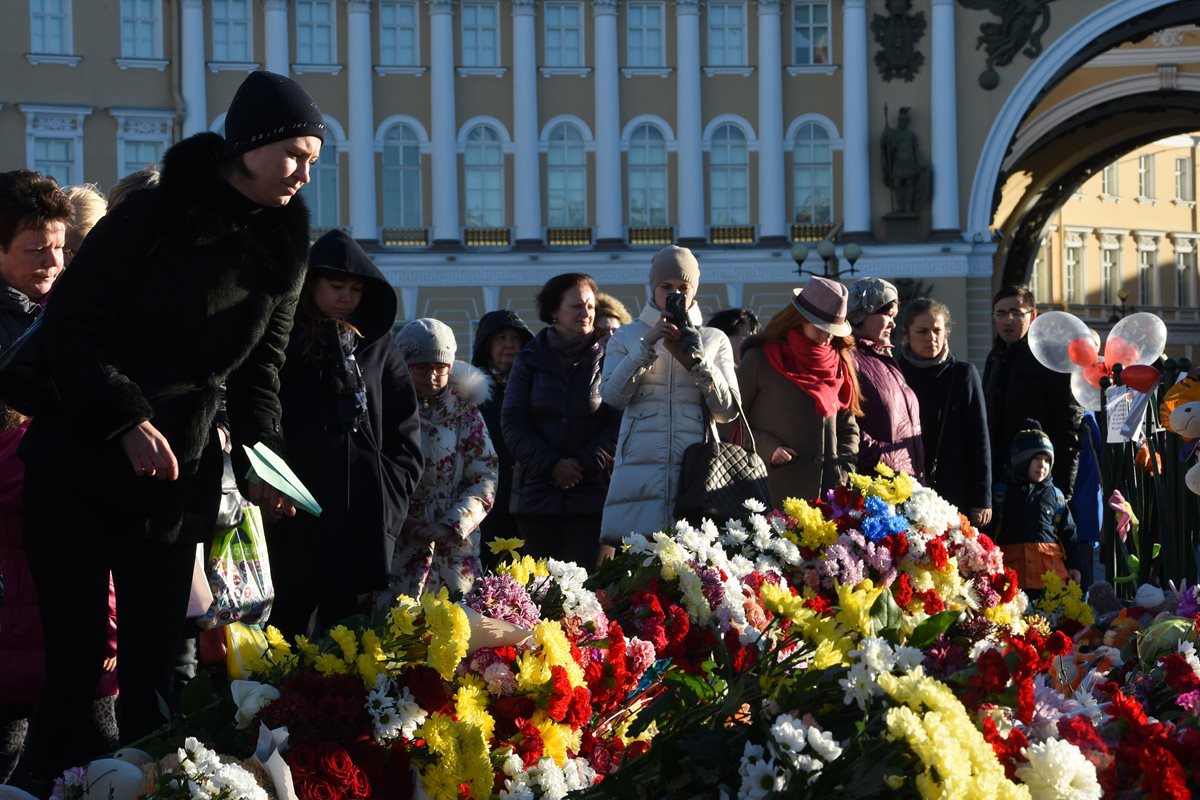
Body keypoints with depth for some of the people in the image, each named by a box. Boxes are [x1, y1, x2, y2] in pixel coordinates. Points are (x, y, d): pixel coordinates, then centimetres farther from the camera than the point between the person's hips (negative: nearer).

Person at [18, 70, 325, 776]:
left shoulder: (282, 250, 6)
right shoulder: (155, 215, -10)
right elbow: (71, 328, -10)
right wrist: (125, 418, -22)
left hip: (182, 477, 5)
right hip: (82, 462, -4)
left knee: (155, 659, 4)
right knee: (75, 651, -4)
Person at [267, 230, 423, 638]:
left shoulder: (377, 348, 13)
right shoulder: (282, 343, 5)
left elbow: (406, 437, 12)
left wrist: (389, 501, 2)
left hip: (362, 523, 2)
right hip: (295, 521, -2)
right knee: (289, 630, -1)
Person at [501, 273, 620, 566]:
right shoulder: (531, 359, 10)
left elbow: (619, 423, -1)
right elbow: (513, 422, 5)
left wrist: (585, 464, -11)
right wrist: (550, 465, -8)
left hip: (592, 492, -2)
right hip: (538, 491, 2)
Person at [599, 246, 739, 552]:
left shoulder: (714, 340, 15)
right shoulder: (627, 337, 14)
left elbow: (728, 411, 5)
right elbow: (612, 395, -3)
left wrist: (695, 360, -5)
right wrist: (647, 345, -10)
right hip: (639, 468, 0)